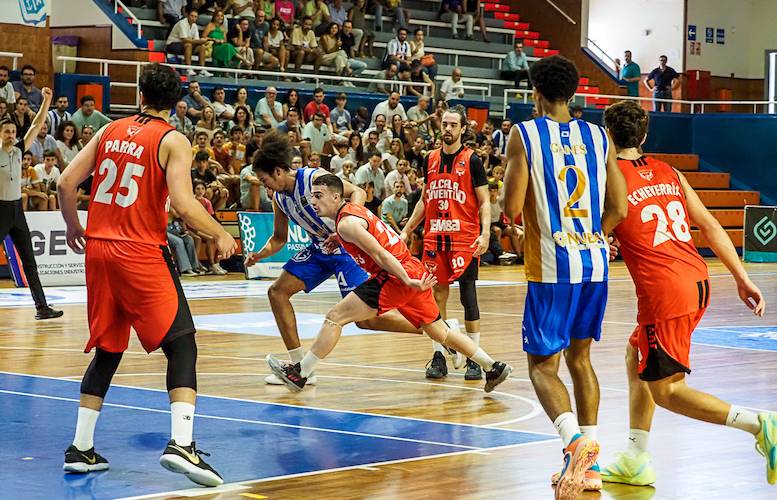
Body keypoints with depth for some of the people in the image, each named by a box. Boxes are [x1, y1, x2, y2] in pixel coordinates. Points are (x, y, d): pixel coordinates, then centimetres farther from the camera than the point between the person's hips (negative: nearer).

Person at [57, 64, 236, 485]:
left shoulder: (110, 131, 10)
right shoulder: (173, 141, -5)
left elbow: (66, 183, 7)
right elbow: (183, 204, -16)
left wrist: (73, 226, 23)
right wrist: (221, 235, -1)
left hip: (98, 249, 6)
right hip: (141, 255, -6)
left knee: (106, 350, 17)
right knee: (181, 346, -2)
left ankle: (80, 448, 17)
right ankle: (181, 443, -19)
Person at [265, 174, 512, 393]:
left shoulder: (346, 223, -13)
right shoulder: (353, 209, 15)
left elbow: (380, 254, -19)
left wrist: (408, 282, -23)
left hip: (397, 275, -10)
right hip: (412, 270, 10)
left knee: (335, 317, -8)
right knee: (440, 332, 20)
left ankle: (299, 373, -5)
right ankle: (494, 368, 23)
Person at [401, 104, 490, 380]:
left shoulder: (471, 160, -3)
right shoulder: (430, 160, 11)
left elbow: (484, 202, -4)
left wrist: (485, 234, -17)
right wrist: (407, 231, 16)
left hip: (465, 238, -4)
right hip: (434, 236, 4)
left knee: (468, 297, -3)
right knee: (437, 296, 4)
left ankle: (474, 358, 2)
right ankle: (439, 356, 10)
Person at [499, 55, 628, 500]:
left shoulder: (524, 134, -6)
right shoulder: (599, 137, 7)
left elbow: (512, 207, -11)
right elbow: (619, 209, 5)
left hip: (553, 267, -5)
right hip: (596, 263, 5)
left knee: (543, 366, 1)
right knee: (579, 357, 19)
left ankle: (575, 437, -26)